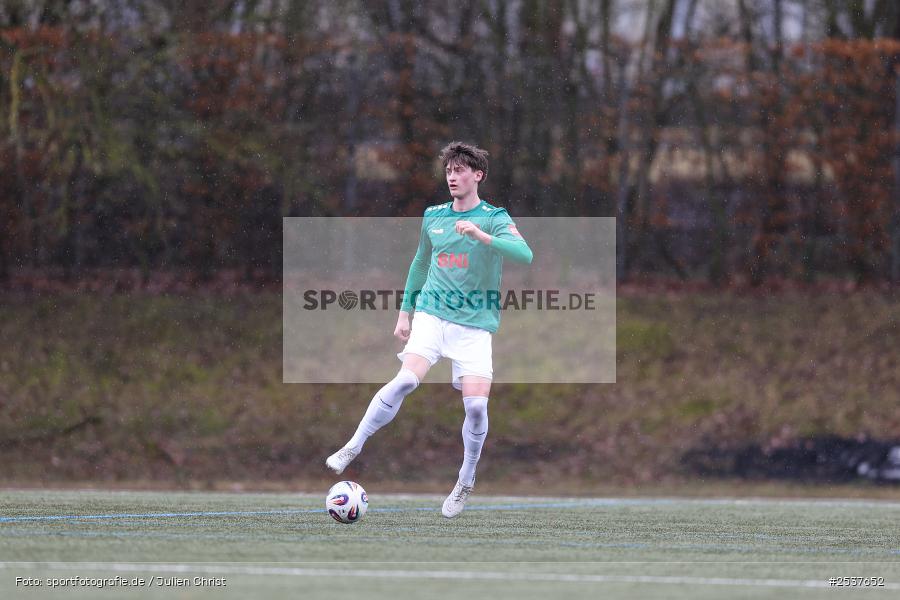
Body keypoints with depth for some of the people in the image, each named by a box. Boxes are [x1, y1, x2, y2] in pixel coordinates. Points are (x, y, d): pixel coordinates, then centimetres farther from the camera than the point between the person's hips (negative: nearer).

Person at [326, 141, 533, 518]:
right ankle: (353, 448, -13)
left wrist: (482, 236, -33)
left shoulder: (494, 218, -3)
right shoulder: (433, 217, 11)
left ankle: (466, 483, 8)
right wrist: (405, 312, 24)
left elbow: (524, 255, -20)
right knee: (407, 378, -22)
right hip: (431, 314, 2)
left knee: (476, 403, -12)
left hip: (474, 324, -2)